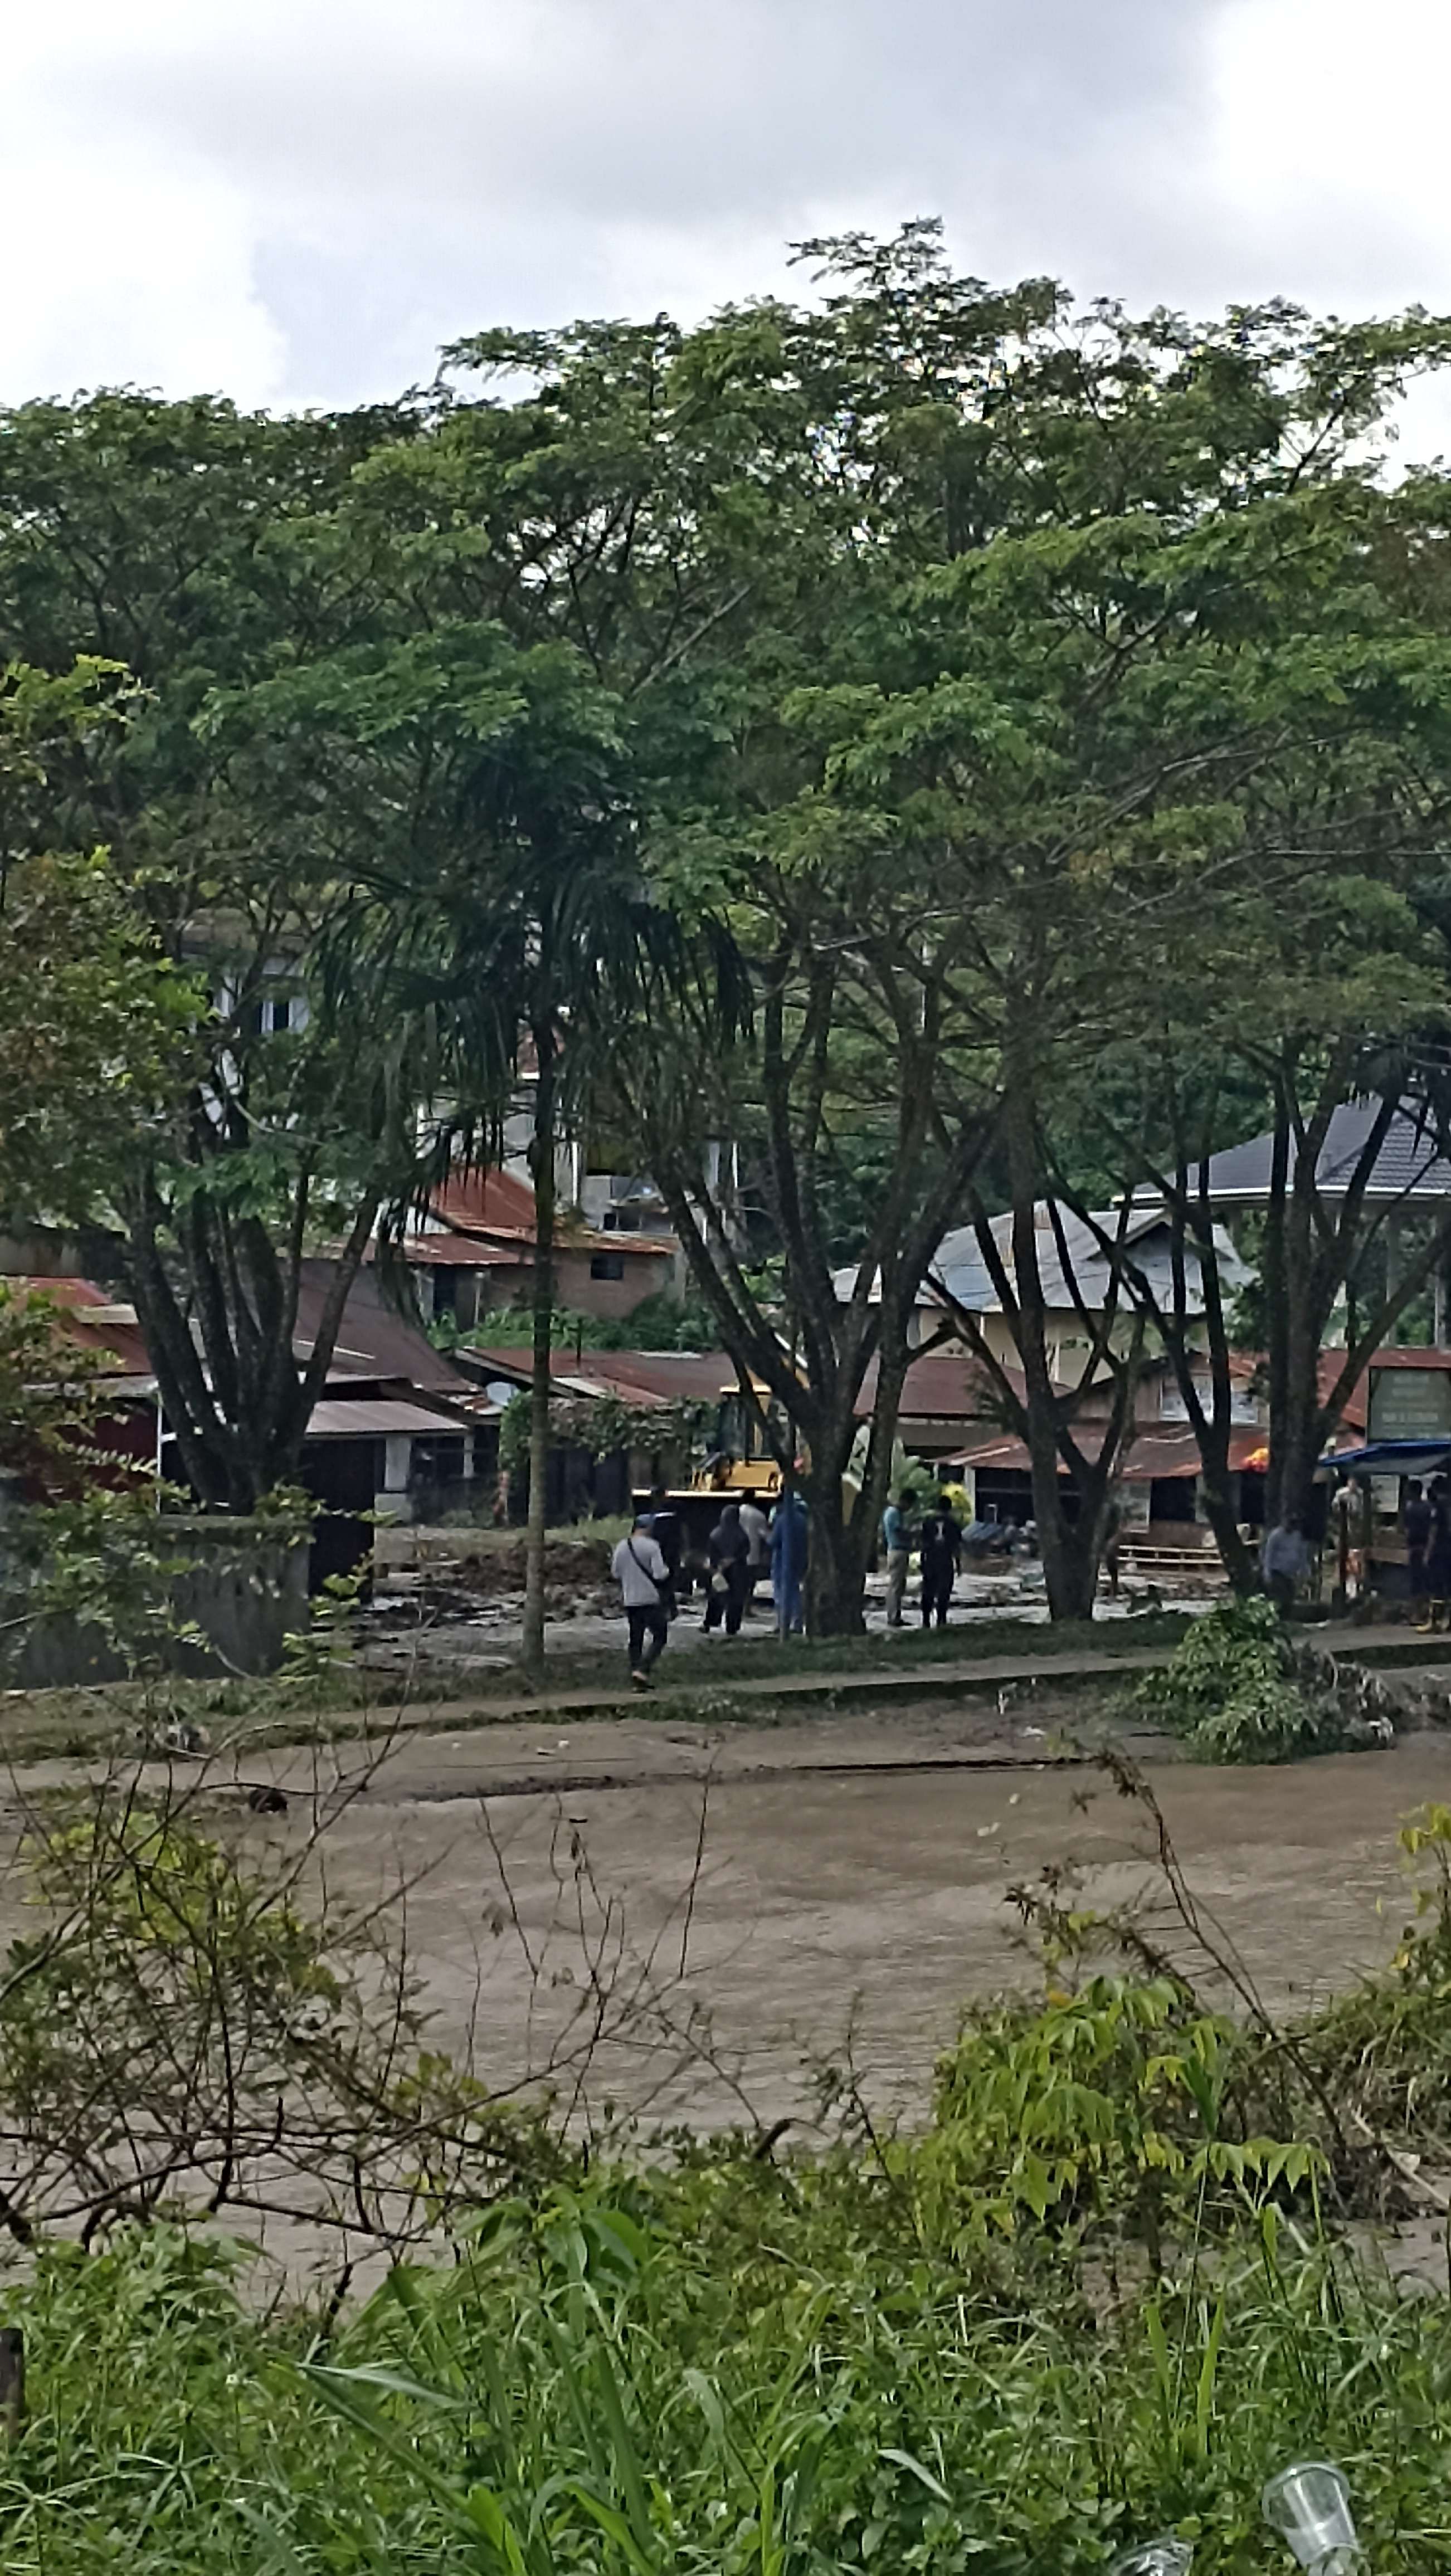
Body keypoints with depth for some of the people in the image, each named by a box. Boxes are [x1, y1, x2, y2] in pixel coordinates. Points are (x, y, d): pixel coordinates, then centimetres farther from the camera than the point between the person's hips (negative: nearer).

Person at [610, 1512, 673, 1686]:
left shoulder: (622, 1546, 3)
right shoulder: (652, 1546, -13)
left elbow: (615, 1573, 10)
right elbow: (659, 1574, -17)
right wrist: (667, 1570, 4)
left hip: (630, 1600, 5)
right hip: (651, 1600, -5)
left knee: (635, 1639, 12)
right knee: (660, 1637, 2)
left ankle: (636, 1672, 10)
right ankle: (642, 1670, -15)